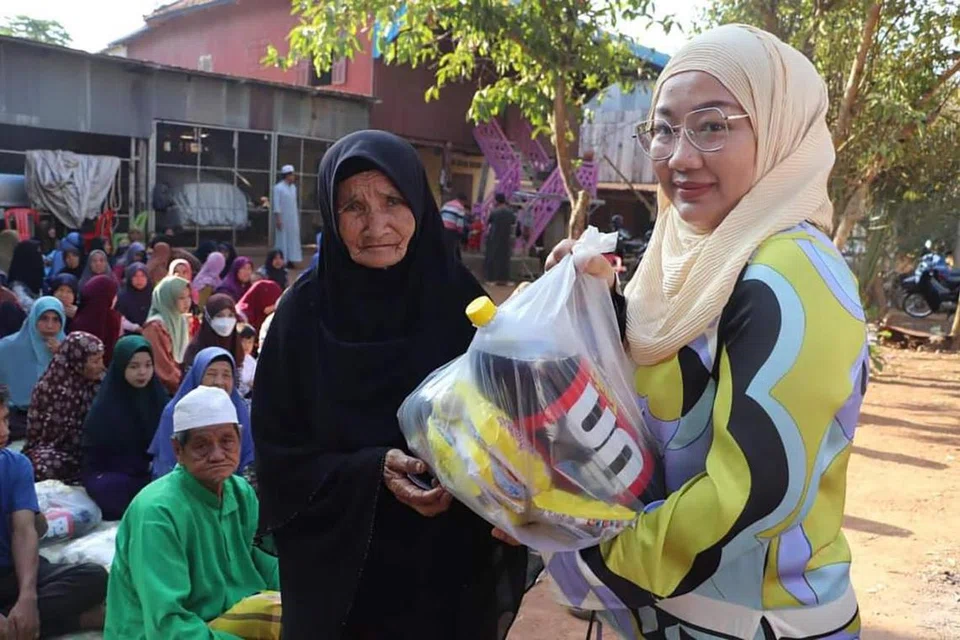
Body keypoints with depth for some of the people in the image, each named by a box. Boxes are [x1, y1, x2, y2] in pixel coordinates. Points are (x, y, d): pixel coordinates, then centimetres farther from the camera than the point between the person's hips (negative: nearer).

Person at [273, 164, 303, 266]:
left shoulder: (293, 187, 10)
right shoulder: (278, 188, -9)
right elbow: (276, 205, -11)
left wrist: (297, 218, 12)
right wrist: (278, 219, -16)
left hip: (293, 219, 6)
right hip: (283, 218, -6)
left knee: (293, 237, 5)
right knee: (282, 238, -2)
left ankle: (291, 260, 10)